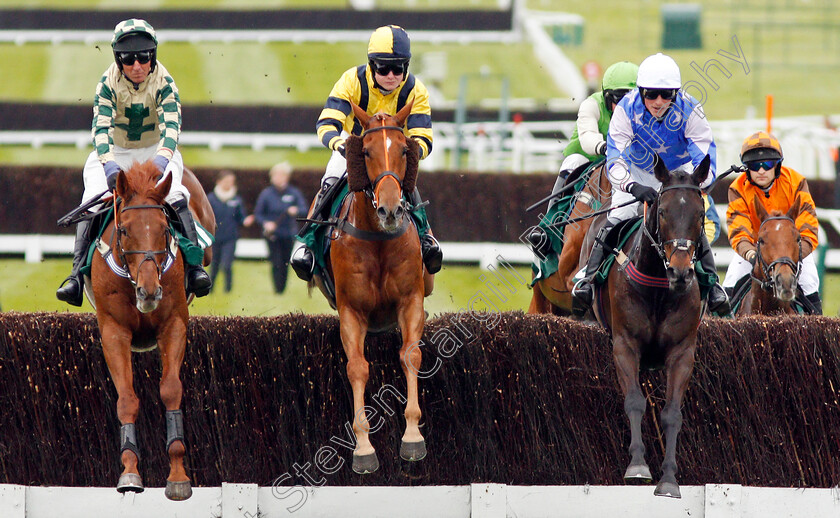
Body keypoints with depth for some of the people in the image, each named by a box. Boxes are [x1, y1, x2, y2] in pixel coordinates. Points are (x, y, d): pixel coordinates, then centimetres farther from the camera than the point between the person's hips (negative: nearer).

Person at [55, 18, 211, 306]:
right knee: (91, 201, -22)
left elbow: (171, 125, -29)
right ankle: (77, 274, -24)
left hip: (156, 151, -1)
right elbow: (101, 127, -27)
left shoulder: (164, 83, -14)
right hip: (114, 154, 1)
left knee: (175, 197, -28)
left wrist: (162, 158, -51)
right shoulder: (108, 84, -14)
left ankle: (194, 266, -29)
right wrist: (109, 165, -47)